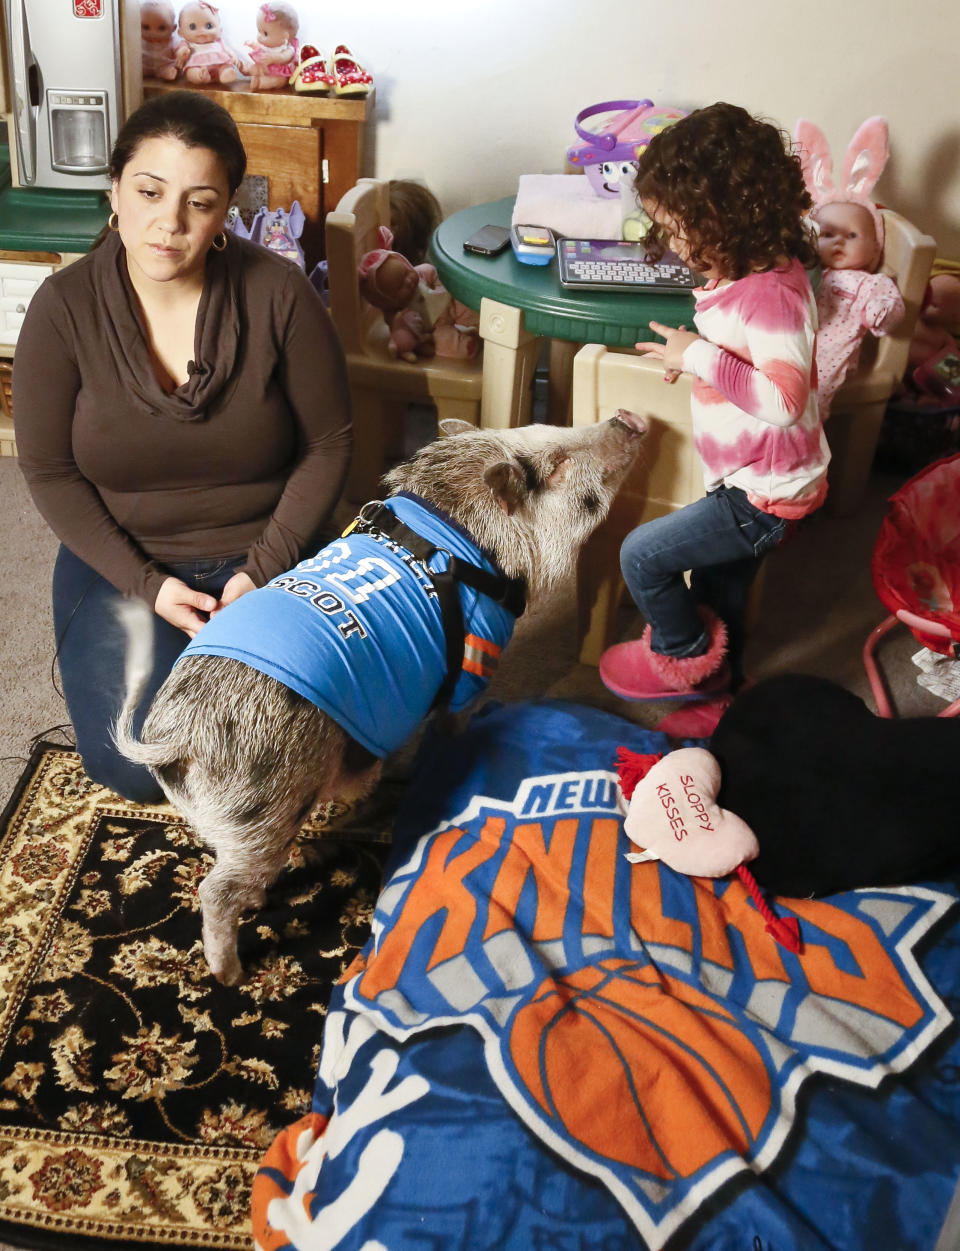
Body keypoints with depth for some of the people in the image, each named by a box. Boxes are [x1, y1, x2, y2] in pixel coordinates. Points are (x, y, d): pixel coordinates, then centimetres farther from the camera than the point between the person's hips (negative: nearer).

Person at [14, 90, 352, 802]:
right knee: (136, 767, -15)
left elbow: (328, 443, -7)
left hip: (263, 552, 0)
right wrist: (147, 585, -14)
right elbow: (49, 471, -5)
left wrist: (262, 569, -15)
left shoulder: (278, 294, -13)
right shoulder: (65, 308, -11)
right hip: (123, 560, 1)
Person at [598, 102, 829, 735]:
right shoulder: (747, 273, 3)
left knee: (643, 555, -5)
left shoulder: (771, 294, -28)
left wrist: (701, 357, -30)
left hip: (764, 494, -10)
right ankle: (719, 691, 42)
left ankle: (685, 655, 19)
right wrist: (695, 354, 2)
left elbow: (784, 398, -35)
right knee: (721, 595, 23)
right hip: (749, 482, 10)